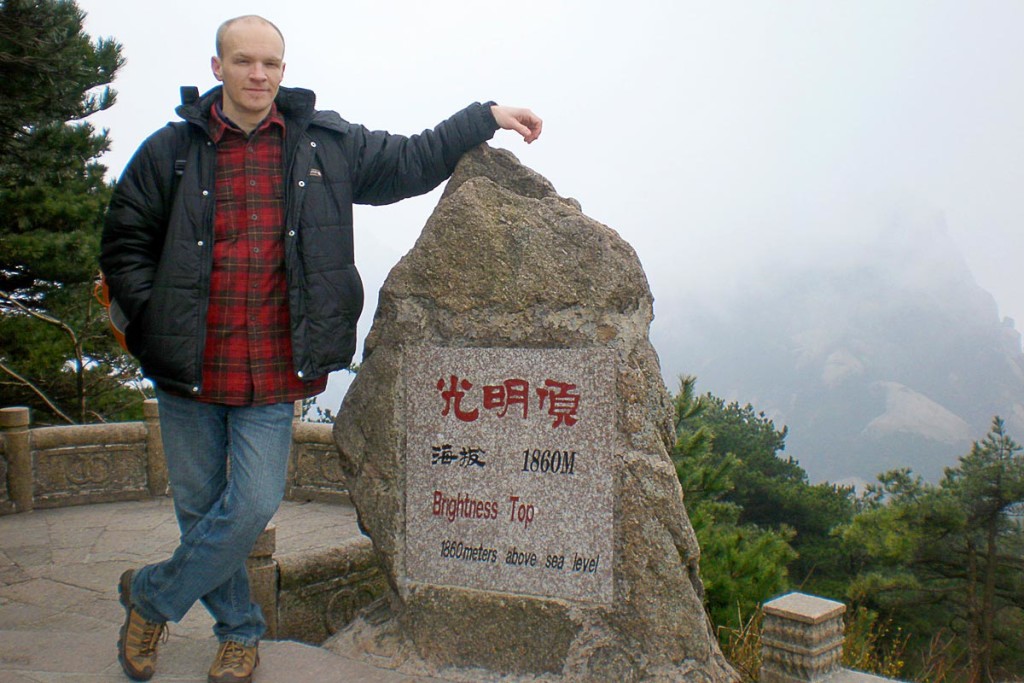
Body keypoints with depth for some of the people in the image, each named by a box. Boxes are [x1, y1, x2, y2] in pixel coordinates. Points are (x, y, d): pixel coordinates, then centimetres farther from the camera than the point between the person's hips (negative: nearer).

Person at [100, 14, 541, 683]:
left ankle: (150, 595, 24)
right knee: (200, 507, 11)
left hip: (274, 375, 0)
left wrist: (487, 116, 11)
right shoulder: (172, 151, 3)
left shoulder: (329, 144, 5)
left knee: (254, 506, -5)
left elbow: (411, 161, 13)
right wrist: (154, 322, -3)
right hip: (190, 373, 1)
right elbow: (125, 245, 8)